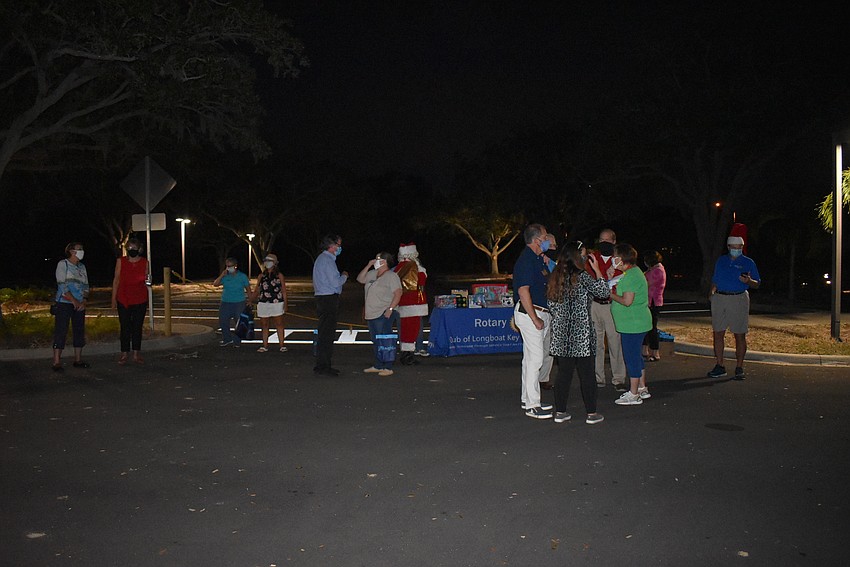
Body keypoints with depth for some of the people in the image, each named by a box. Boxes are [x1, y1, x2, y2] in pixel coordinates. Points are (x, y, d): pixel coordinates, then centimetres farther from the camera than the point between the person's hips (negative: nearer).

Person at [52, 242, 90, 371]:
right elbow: (62, 285, -11)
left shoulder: (82, 267, 14)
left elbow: (86, 285, 12)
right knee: (61, 331, -6)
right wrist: (74, 301, -14)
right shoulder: (63, 264, -3)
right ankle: (57, 362, -5)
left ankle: (78, 360, 16)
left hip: (80, 304, 6)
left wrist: (84, 301, -3)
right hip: (64, 303, -6)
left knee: (79, 331, 8)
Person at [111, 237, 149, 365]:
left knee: (137, 327, 5)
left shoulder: (145, 262, 4)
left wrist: (147, 281, -6)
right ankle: (124, 353, 12)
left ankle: (136, 354, 13)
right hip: (123, 300, -1)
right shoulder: (120, 261, 1)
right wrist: (113, 298, 2)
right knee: (125, 327, 3)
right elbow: (116, 280, 4)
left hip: (140, 300, 1)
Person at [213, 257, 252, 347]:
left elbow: (248, 289, 5)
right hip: (226, 303, 2)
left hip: (239, 303, -2)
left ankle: (237, 341, 15)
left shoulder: (242, 276, 0)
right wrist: (221, 275, -14)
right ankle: (227, 339, 18)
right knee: (223, 322, 1)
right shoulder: (225, 276, 4)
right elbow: (215, 284, -4)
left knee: (239, 323, 2)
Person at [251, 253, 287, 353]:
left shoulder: (279, 275, 5)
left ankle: (282, 345, 2)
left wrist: (285, 303, -5)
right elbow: (257, 290, 15)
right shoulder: (261, 276, 12)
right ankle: (265, 346, 13)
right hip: (263, 304, 3)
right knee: (264, 325, 6)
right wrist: (251, 300, 6)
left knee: (279, 324, -1)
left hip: (277, 303, -3)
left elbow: (284, 290, 3)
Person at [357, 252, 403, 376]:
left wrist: (390, 309, -23)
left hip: (383, 314, -9)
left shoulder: (391, 276, -10)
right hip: (371, 314, 9)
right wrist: (368, 266, 9)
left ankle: (388, 367, -4)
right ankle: (378, 365, 22)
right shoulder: (372, 274, 14)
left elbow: (398, 293, -15)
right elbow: (360, 279, 19)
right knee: (376, 341, 14)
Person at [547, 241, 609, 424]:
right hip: (581, 333, -6)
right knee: (586, 373, 4)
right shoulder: (581, 276, -12)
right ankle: (591, 413, 10)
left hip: (561, 333, 6)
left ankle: (560, 411, 14)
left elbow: (551, 306, 10)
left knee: (563, 371, 11)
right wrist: (597, 270, 1)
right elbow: (604, 292, -6)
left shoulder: (555, 277, 6)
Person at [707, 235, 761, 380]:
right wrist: (712, 293, 4)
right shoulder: (721, 261, 16)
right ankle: (719, 366, 10)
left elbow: (757, 284, 5)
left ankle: (739, 368, 5)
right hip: (719, 299, 3)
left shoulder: (748, 263, 5)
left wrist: (748, 281, -17)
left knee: (740, 335, -2)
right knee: (718, 333, 2)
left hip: (738, 299, -3)